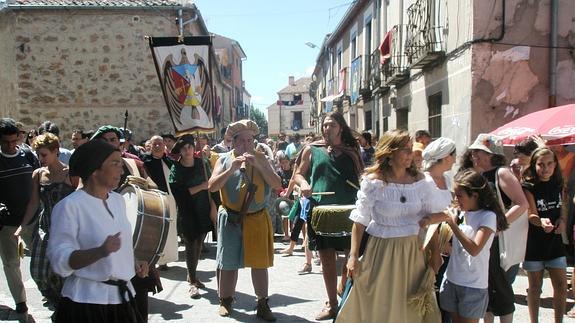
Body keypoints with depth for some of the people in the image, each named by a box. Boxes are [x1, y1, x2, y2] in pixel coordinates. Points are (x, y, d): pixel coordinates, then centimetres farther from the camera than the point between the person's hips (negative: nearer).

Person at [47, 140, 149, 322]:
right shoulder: (69, 206, -14)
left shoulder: (118, 200, 8)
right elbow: (60, 261, -18)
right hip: (87, 300, -6)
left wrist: (134, 263, 4)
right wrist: (101, 251, -31)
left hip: (121, 296, 6)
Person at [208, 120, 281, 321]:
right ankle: (225, 301, 25)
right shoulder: (225, 159, 1)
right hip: (231, 219, -1)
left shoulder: (260, 159, 5)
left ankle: (262, 304, 17)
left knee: (259, 262, 5)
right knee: (228, 262, 8)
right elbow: (212, 186, -8)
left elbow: (277, 185, -4)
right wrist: (231, 168, -19)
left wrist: (258, 165, -15)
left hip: (257, 219, 1)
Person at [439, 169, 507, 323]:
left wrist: (453, 224, -20)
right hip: (452, 280, 6)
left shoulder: (488, 216, -13)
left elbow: (474, 250, -24)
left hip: (473, 285, -6)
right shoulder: (459, 213, 3)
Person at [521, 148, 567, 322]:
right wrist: (541, 221, -43)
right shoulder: (528, 187, -12)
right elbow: (531, 215, -21)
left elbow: (562, 209, 17)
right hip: (534, 243, -4)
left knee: (561, 286, 5)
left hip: (555, 242, 4)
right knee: (535, 287, 7)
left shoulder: (558, 185, 3)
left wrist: (562, 220, -4)